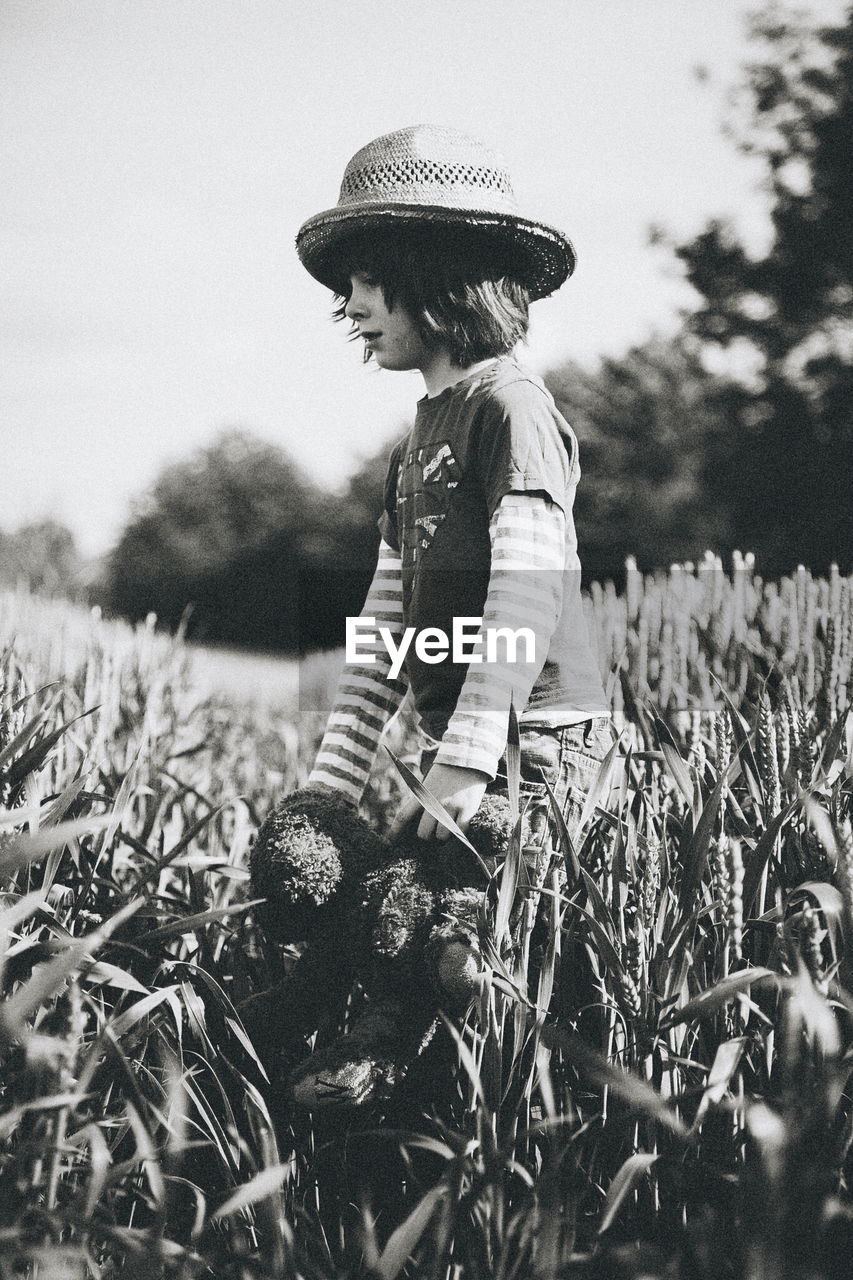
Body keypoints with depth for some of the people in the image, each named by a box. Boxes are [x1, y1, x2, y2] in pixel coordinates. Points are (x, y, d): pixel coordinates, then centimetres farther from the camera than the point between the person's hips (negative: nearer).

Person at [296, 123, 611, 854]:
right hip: (458, 744, 8)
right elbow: (384, 626, 18)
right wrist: (333, 780, 13)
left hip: (530, 742, -8)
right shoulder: (417, 442, 19)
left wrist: (468, 756, -24)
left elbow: (527, 590, -17)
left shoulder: (511, 405, -7)